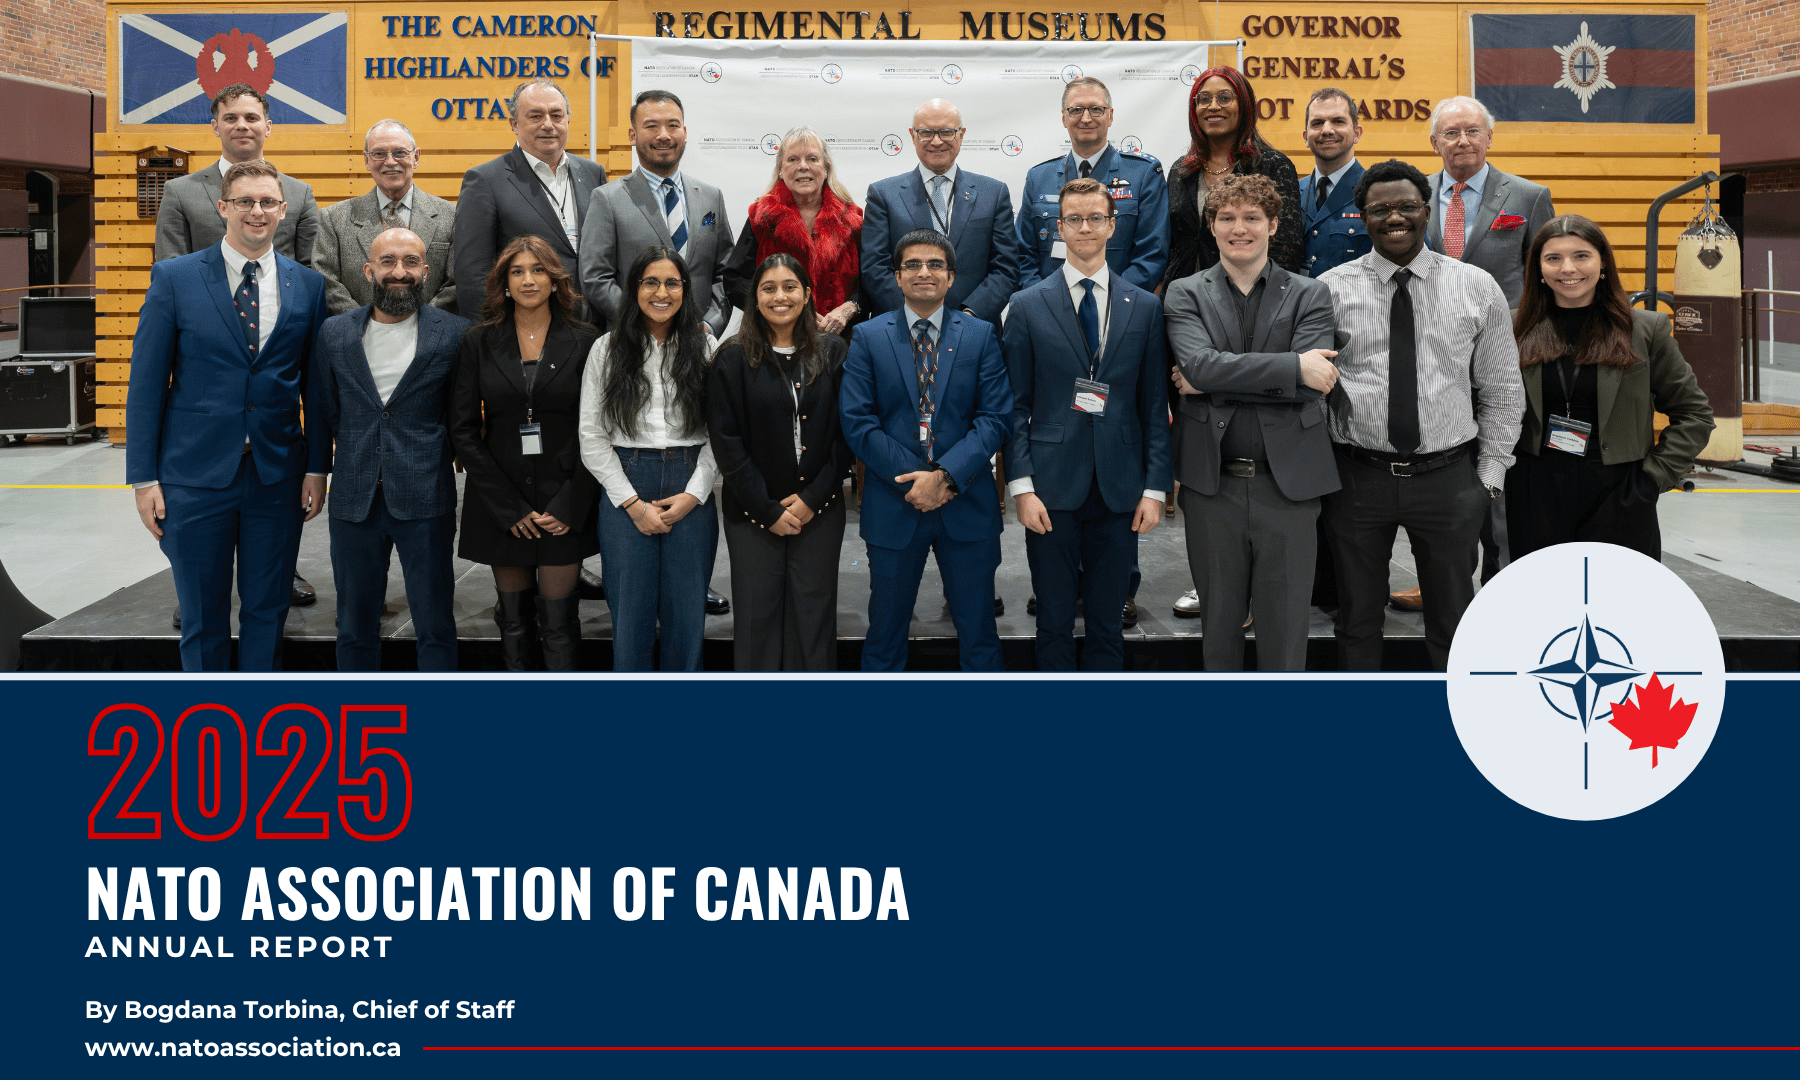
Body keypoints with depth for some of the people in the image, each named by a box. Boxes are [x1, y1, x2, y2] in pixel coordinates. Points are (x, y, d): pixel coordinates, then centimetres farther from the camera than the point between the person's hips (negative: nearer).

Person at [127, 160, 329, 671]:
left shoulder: (308, 285, 5)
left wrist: (317, 468, 2)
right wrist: (144, 476, -6)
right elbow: (146, 383, -1)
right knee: (203, 619, 7)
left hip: (277, 476, 2)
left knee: (267, 611, 9)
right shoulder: (174, 278, -1)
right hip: (196, 476, -2)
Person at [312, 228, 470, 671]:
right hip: (354, 500, 3)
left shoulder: (455, 333, -1)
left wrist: (432, 460, 6)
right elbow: (327, 413, 12)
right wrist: (357, 461, 11)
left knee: (435, 629, 3)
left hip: (424, 501, -2)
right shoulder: (334, 334, 6)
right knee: (354, 628, 11)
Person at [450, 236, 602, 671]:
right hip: (500, 502, 1)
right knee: (515, 619, 7)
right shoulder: (479, 342, 3)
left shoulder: (584, 342, 1)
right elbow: (464, 431, 1)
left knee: (558, 622, -2)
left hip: (564, 503, -1)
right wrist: (510, 507, -7)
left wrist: (571, 506, -10)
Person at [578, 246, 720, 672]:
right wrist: (633, 503, -6)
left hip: (691, 493, 0)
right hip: (625, 489, 0)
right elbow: (592, 437, 0)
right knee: (630, 608, 3)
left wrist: (694, 494, -9)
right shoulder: (607, 349, 3)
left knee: (687, 611, 4)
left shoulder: (704, 347, 4)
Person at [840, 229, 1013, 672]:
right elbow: (856, 420, -4)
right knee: (885, 633, 10)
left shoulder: (981, 335, 5)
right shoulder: (868, 337, 3)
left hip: (967, 506, 0)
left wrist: (945, 476, -15)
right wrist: (913, 479, -13)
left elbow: (996, 417, -3)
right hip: (893, 505, 0)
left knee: (978, 633, 9)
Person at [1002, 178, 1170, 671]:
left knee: (1107, 625, 9)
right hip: (1052, 488, -1)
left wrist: (1155, 487, 0)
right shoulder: (1028, 306, 3)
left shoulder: (1144, 307, 7)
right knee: (1054, 622, 6)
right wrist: (1021, 486, -7)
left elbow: (1154, 406, 7)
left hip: (1120, 491, 1)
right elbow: (1015, 405, 1)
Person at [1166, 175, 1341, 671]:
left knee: (1285, 625, 6)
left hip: (1288, 484, 0)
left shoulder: (1309, 296, 3)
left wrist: (1213, 383, -13)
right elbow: (1200, 364, -15)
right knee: (1218, 620, 12)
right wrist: (1294, 367, -18)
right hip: (1213, 483, 1)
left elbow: (1314, 384, -12)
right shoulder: (1185, 294, 4)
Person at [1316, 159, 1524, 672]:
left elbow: (1503, 389, 8)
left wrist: (1489, 475, 4)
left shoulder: (1477, 287, 3)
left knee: (1453, 620, 12)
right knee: (1358, 618, 12)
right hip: (1356, 476, 0)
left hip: (1448, 478, 1)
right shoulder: (1331, 288, -1)